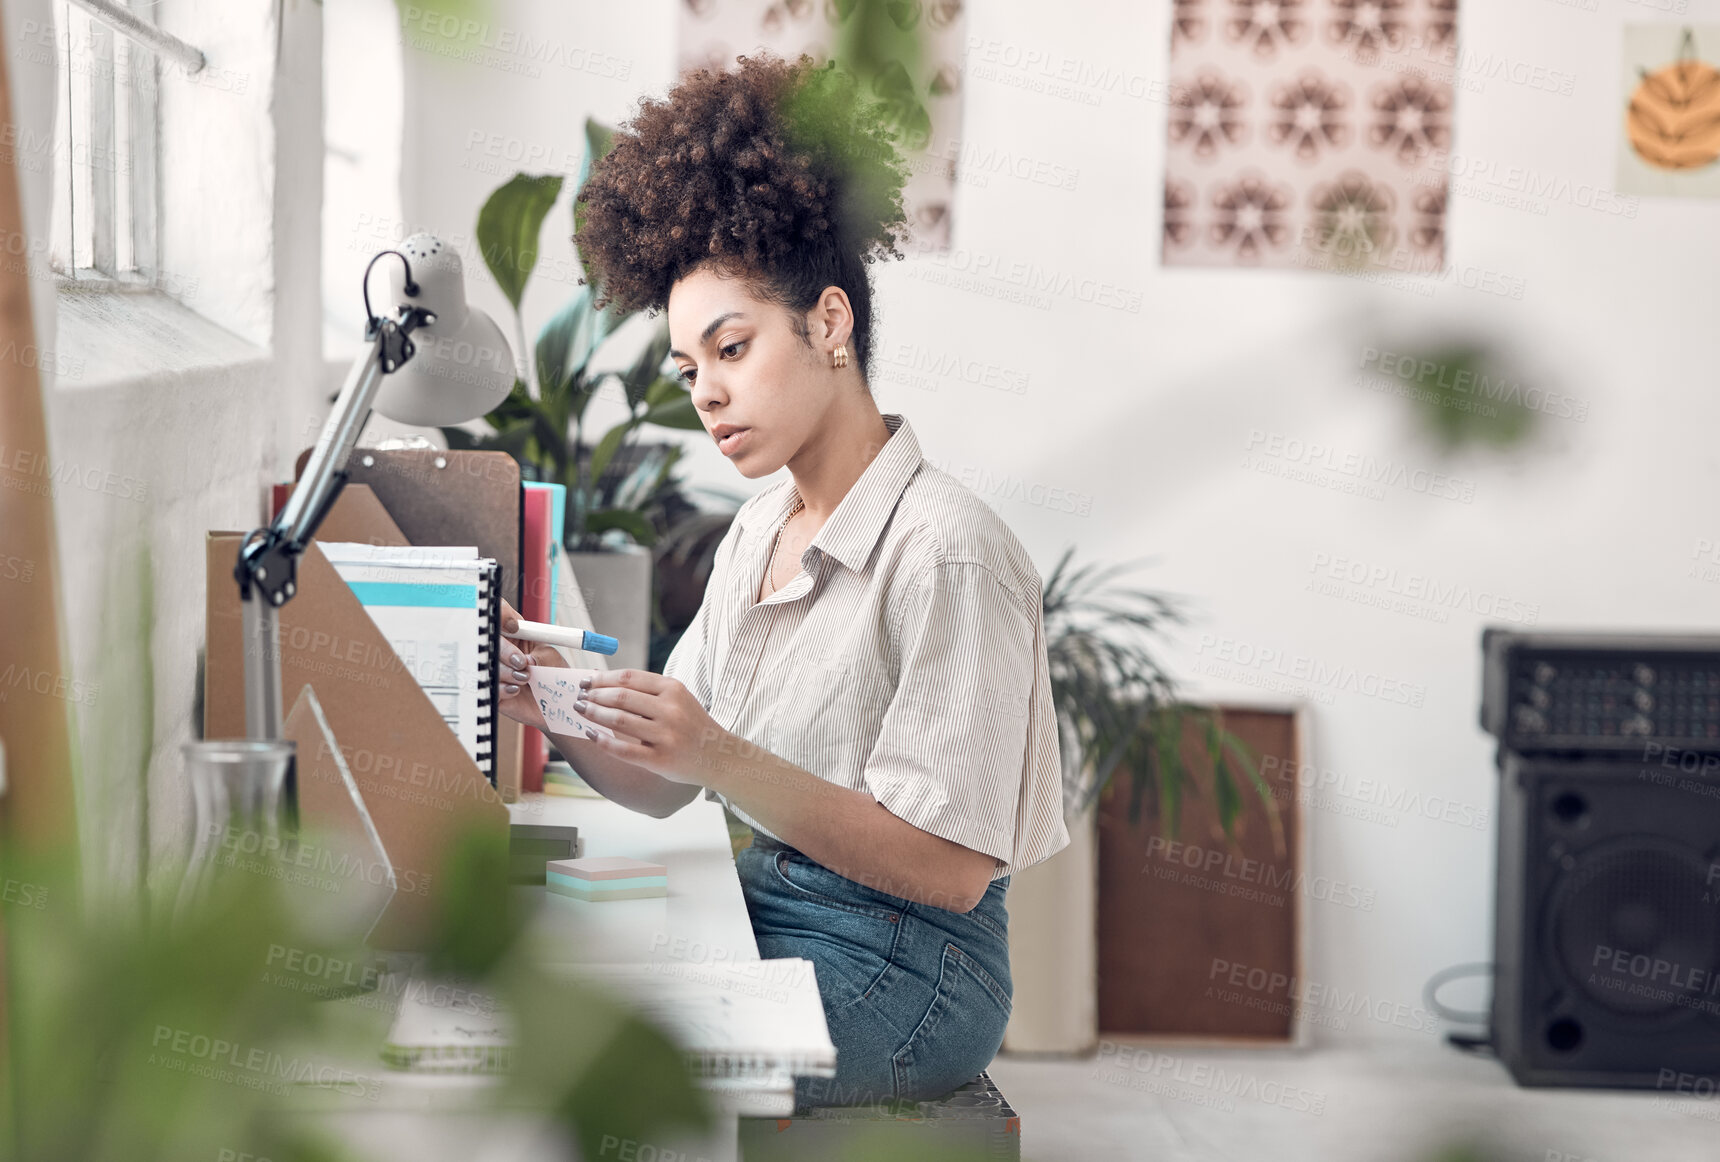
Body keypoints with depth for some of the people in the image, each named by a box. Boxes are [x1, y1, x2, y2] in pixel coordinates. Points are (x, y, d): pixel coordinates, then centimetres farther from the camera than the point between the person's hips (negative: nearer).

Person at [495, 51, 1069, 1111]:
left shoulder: (946, 551, -17)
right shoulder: (760, 534, 11)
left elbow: (950, 871, -19)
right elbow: (664, 787, 10)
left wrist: (721, 756, -26)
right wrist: (567, 712, -11)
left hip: (901, 974, -8)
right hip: (762, 913, 8)